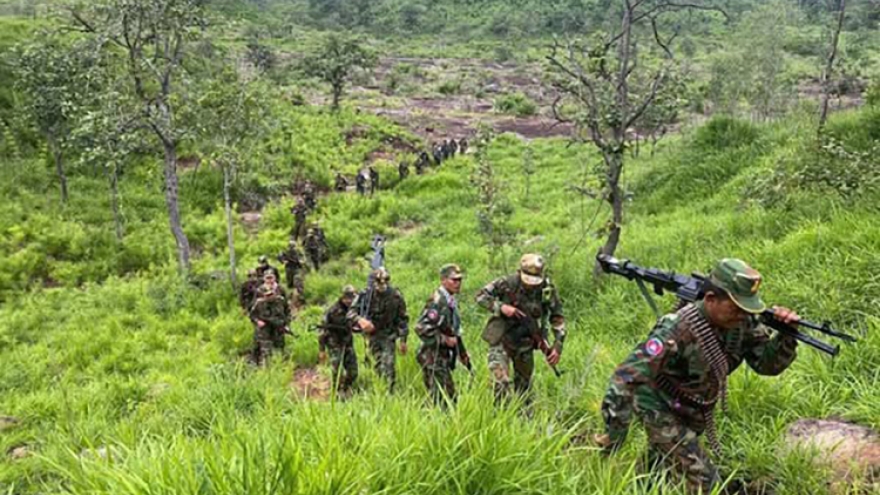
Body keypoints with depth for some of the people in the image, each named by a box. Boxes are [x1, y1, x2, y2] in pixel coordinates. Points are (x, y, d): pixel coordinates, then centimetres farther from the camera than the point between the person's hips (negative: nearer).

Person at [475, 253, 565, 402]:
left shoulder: (547, 289, -13)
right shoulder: (507, 283, -19)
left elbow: (557, 317, -5)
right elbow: (480, 296, -13)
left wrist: (558, 347, -11)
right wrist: (501, 307, -27)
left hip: (525, 344, 3)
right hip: (501, 341, -3)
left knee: (524, 385, 17)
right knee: (501, 382, -16)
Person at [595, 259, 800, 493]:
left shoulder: (741, 323, -15)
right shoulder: (677, 330, -35)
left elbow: (767, 363, -5)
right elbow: (626, 377, -34)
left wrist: (787, 336, -27)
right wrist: (612, 437, -32)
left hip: (694, 411, 7)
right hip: (662, 410, -7)